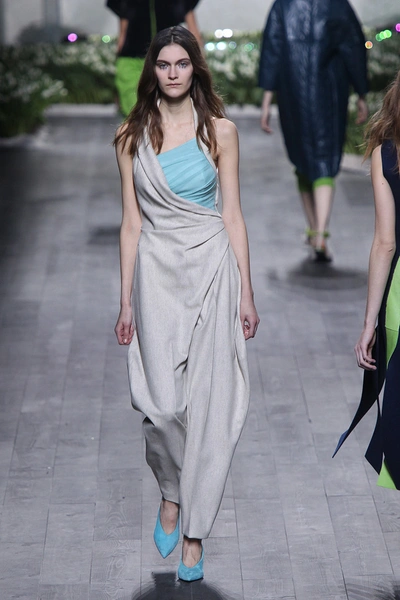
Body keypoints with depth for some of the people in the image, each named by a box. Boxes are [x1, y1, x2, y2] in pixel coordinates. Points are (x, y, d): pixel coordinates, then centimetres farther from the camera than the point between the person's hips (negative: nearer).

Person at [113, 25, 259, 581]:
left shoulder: (220, 130, 3)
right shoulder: (132, 137, 5)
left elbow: (233, 215, 3)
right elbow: (132, 221, 7)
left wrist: (246, 293, 0)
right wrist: (126, 301, 5)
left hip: (211, 271, 0)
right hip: (156, 273, 1)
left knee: (209, 401, -1)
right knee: (162, 403, -5)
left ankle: (194, 530, 10)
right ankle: (171, 492, 25)